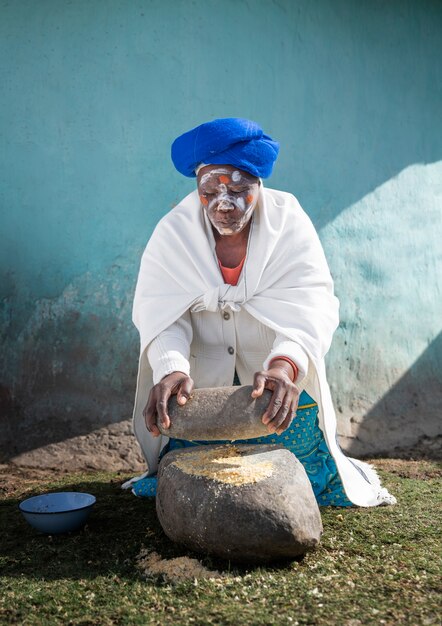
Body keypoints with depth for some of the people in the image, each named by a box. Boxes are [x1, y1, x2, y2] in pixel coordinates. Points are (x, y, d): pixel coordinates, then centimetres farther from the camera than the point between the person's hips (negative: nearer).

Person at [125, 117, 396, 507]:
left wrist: (284, 365, -45)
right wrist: (172, 370, -41)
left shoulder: (289, 222, -12)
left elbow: (310, 305, -24)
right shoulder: (173, 232, -9)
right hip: (200, 387, 1)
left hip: (284, 384, 0)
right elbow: (161, 313, -19)